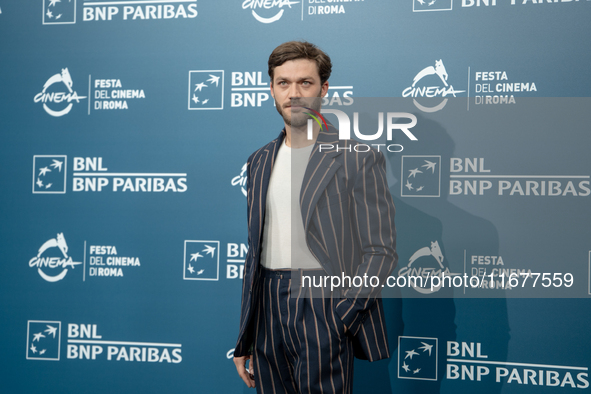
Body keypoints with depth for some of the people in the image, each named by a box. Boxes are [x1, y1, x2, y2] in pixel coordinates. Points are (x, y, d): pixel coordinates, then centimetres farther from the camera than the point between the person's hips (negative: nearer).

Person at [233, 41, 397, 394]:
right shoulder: (260, 162, 14)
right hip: (268, 310, 5)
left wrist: (340, 317, -15)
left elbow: (381, 251, -6)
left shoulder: (358, 157, -4)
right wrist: (243, 341, 15)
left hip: (324, 306, -5)